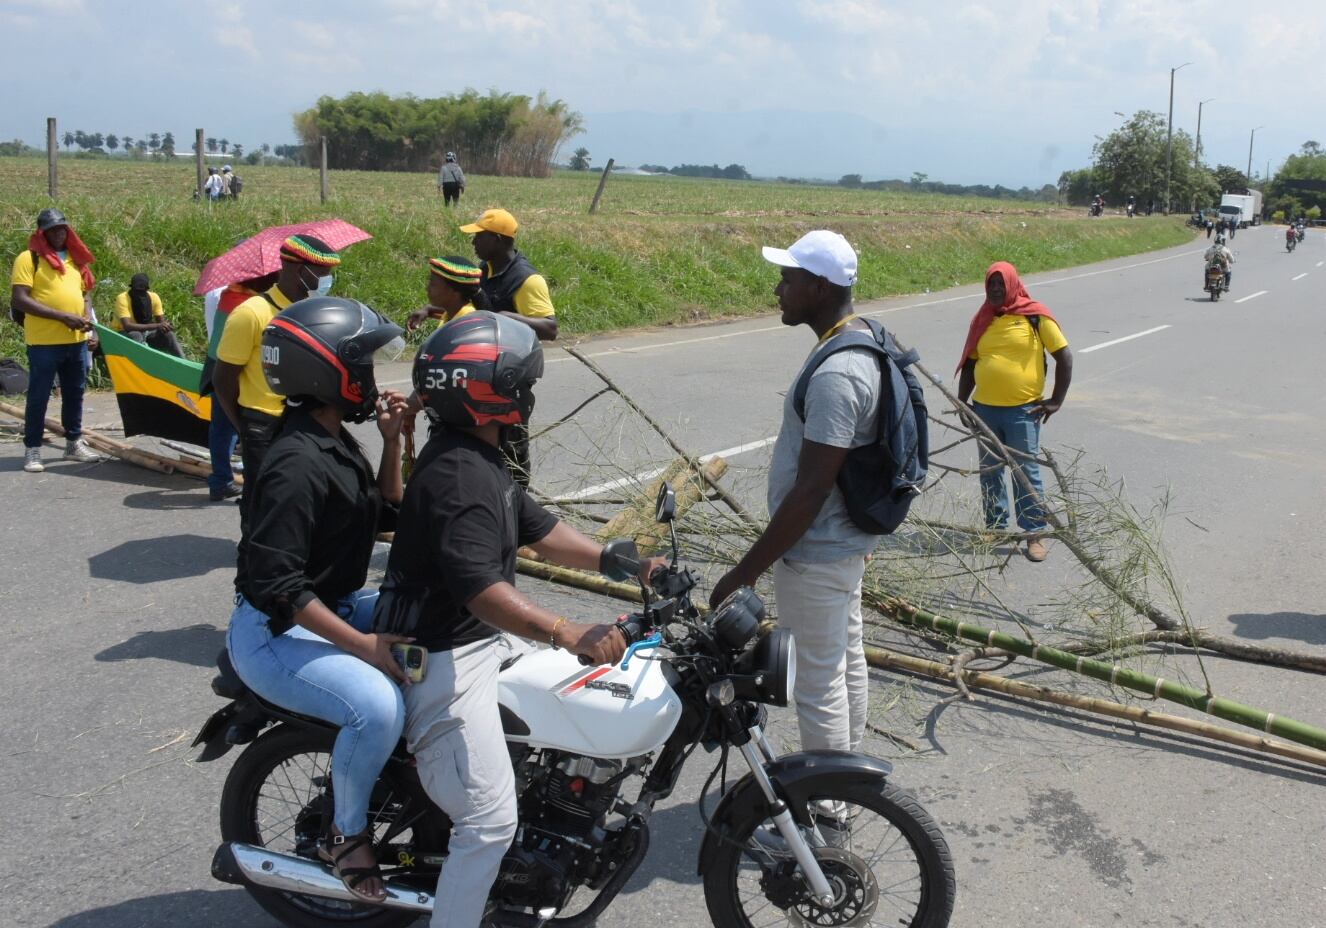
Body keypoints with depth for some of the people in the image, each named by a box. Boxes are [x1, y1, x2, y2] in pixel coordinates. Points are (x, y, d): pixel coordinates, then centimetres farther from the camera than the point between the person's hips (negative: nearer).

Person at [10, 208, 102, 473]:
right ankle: (32, 450, 8)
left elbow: (85, 293, 21)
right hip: (44, 342, -6)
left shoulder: (75, 258, 13)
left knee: (75, 393, 14)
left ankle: (74, 443, 26)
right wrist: (63, 317, -19)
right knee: (38, 396, 0)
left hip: (76, 340, 6)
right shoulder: (28, 258, -6)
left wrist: (88, 323, 2)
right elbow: (19, 300, -14)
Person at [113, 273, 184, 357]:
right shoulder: (123, 299, -21)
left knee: (168, 334, -19)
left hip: (145, 332, 4)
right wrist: (156, 326, -40)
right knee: (135, 335, -36)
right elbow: (127, 326, -33)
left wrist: (164, 326, -28)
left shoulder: (153, 297, -7)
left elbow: (161, 322, -2)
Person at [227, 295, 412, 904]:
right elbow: (275, 583, -29)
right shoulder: (298, 464, -25)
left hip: (334, 606, 11)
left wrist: (392, 442, 1)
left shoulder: (336, 441, 6)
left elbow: (385, 515, 15)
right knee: (378, 707, -31)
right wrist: (362, 645, -28)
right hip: (275, 632, -10)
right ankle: (346, 836, -4)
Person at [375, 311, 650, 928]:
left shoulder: (478, 459, 9)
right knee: (490, 820, -9)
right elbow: (482, 590, -35)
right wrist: (571, 635, -44)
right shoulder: (460, 477, -25)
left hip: (473, 644, 11)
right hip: (444, 662, -11)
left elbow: (539, 530, 13)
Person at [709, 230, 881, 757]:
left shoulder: (835, 373, -28)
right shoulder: (861, 343, 4)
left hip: (814, 556, -11)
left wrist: (745, 572, -24)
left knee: (819, 685, 3)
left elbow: (810, 491, -29)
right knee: (847, 662, 22)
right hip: (846, 541, 11)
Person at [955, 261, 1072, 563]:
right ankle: (995, 526, 26)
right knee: (990, 471, 12)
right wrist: (962, 401, 5)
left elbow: (1064, 357, -3)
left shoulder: (1035, 317, -6)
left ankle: (1035, 534, 10)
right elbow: (970, 363, 13)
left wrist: (1056, 401, -6)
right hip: (984, 409, 4)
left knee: (1026, 473, 0)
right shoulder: (982, 321, 8)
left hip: (1023, 411, -4)